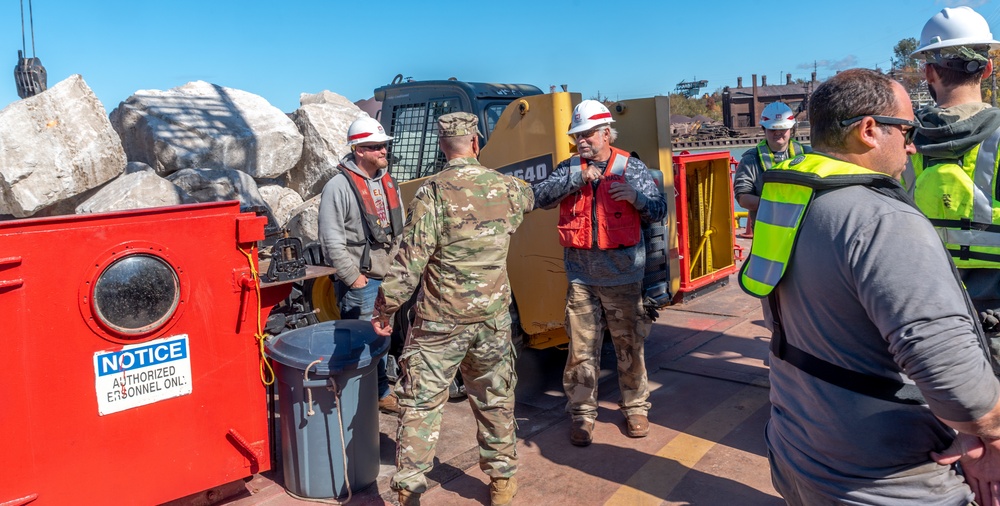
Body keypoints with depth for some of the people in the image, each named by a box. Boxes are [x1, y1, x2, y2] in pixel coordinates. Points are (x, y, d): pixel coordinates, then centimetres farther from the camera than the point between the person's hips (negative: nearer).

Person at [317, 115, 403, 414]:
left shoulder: (388, 182, 10)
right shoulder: (339, 187, -14)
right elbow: (332, 240, -17)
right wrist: (353, 277, -15)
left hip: (389, 277, 7)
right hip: (361, 281, -7)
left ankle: (381, 392, 31)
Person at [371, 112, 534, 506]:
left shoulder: (433, 191, -13)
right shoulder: (506, 187, 0)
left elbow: (411, 259, -15)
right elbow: (529, 197, 26)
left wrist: (385, 307, -5)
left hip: (440, 319, -4)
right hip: (493, 315, 4)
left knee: (421, 402, 7)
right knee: (495, 399, 18)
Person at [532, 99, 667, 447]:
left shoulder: (631, 168, 3)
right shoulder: (569, 168, 7)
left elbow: (659, 211, 4)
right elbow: (540, 199, -7)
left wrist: (636, 198, -17)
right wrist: (577, 178, -18)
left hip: (623, 277, -1)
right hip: (581, 278, 1)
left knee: (630, 347, 9)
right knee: (582, 350, 4)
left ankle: (635, 408, 28)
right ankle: (582, 414, 18)